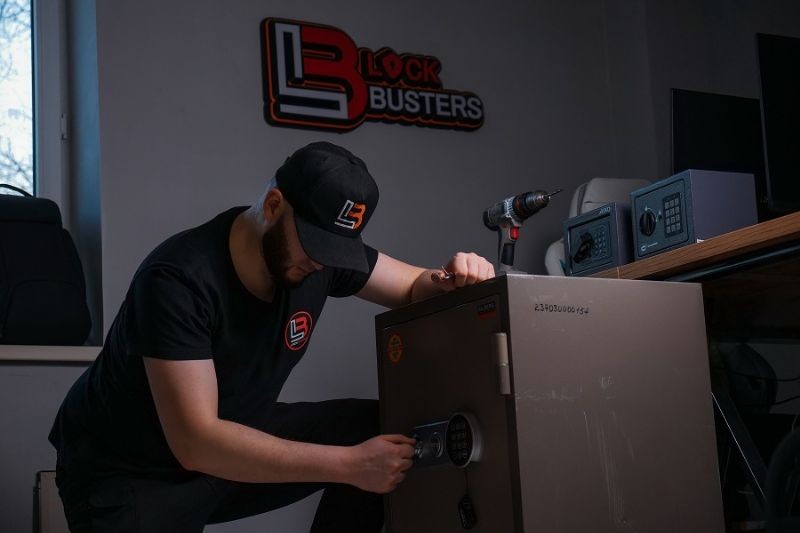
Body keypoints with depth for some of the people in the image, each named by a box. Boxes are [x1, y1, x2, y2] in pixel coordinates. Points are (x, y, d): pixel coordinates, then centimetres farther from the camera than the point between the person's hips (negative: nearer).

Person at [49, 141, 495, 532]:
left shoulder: (323, 245, -10)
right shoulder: (179, 279, -30)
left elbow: (417, 288, 4)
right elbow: (196, 443, -34)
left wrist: (457, 279, -22)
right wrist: (350, 465, -36)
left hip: (234, 441, 6)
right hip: (129, 472, -6)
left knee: (383, 432, -10)